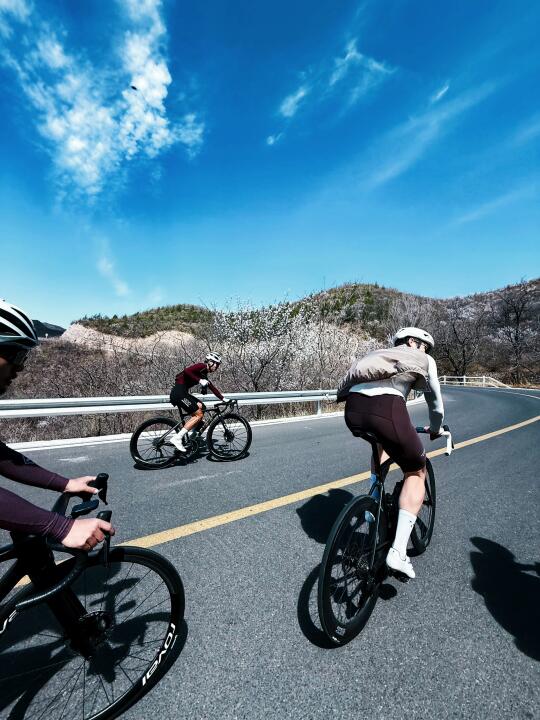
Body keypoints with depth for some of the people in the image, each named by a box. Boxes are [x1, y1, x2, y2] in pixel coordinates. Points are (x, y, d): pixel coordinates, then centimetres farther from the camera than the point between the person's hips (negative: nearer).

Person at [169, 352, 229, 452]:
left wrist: (223, 399, 25)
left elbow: (212, 388, 26)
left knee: (202, 407, 7)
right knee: (199, 414, -10)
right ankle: (177, 438, -12)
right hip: (179, 392, -9)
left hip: (183, 392, 9)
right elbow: (186, 371, -23)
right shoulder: (201, 366, -7)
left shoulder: (204, 374, 21)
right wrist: (199, 380, -23)